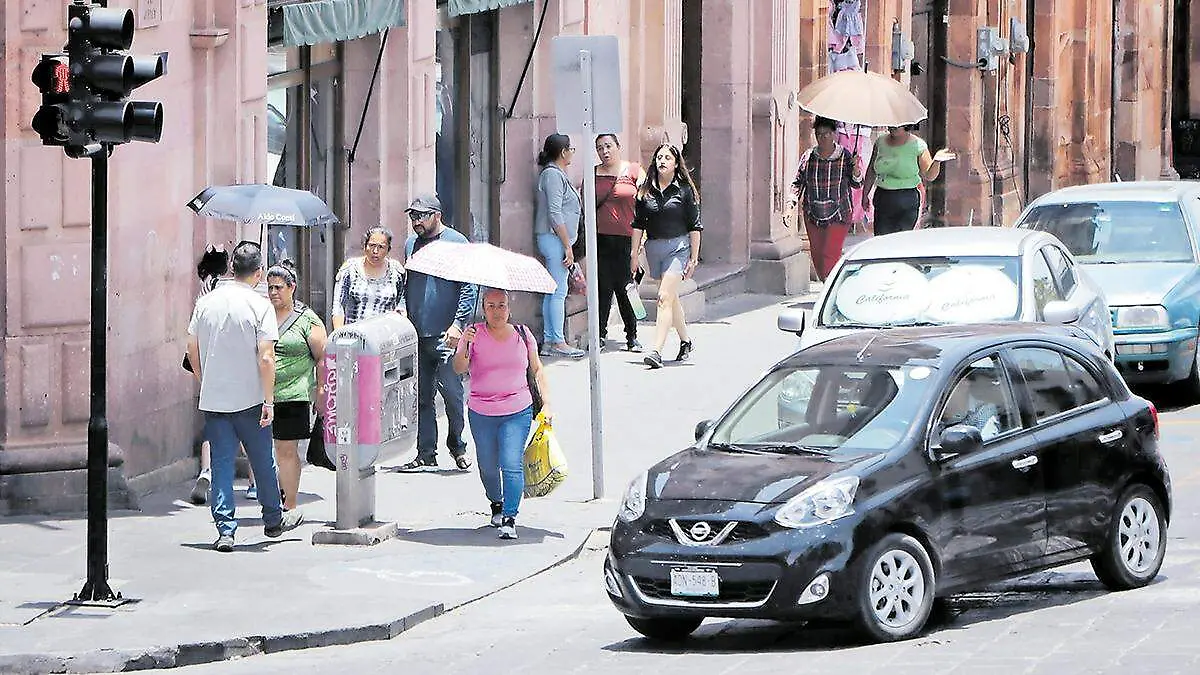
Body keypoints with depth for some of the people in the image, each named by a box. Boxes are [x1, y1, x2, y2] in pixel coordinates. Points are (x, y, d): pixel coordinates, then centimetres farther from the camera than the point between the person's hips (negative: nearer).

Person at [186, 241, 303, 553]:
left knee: (221, 463, 5)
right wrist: (268, 401, -10)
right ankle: (273, 520, 30)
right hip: (249, 398, -3)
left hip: (213, 399, 3)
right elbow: (266, 358, -15)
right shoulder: (260, 306, -11)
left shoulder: (206, 303, 2)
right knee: (262, 461, 14)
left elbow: (192, 349, 9)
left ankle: (225, 530, -1)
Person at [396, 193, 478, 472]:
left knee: (451, 391, -8)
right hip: (416, 333, 6)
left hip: (445, 334, -6)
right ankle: (426, 455, 10)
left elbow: (469, 288, -7)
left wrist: (458, 324, -15)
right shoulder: (411, 244, 15)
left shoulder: (456, 243, -4)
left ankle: (457, 446, 10)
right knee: (422, 396, 6)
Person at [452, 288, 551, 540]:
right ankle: (496, 504, 39)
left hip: (517, 412, -1)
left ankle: (510, 518, -16)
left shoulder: (522, 334, 4)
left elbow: (537, 370, 14)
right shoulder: (474, 334, -2)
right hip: (481, 414, 1)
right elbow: (459, 369, -11)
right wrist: (463, 347, -30)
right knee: (488, 467, 11)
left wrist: (546, 403, 7)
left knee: (512, 464, -15)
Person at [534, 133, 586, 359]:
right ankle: (558, 342, -9)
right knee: (559, 291, -9)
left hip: (557, 240, 10)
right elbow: (555, 215, -18)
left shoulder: (558, 174, 18)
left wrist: (568, 246, 23)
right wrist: (567, 246, -18)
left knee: (554, 292, 9)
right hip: (554, 238, -10)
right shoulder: (553, 175, -13)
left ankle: (549, 342, 10)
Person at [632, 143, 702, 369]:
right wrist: (634, 255, 7)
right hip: (653, 247, 5)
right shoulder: (646, 190, 6)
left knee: (665, 298, -15)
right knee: (672, 298, 16)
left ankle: (657, 351, -22)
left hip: (677, 246, -5)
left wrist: (694, 258, -4)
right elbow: (638, 224, 10)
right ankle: (685, 341, 34)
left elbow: (695, 227, -1)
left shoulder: (684, 190, -3)